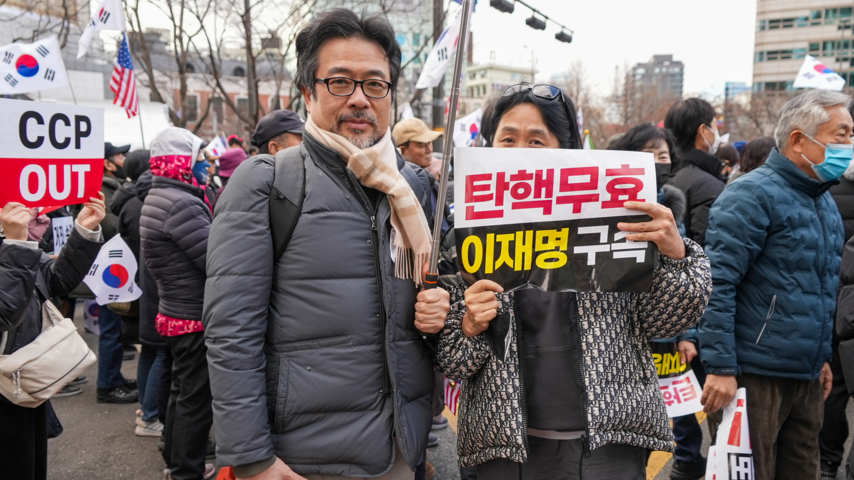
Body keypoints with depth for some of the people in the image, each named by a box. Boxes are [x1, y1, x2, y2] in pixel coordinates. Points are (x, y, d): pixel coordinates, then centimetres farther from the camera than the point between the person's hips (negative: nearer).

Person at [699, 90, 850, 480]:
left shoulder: (826, 202, 14)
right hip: (754, 375, -8)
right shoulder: (752, 195, -13)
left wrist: (821, 357, 19)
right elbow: (717, 283, -19)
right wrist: (721, 367, -22)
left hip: (808, 378, 8)